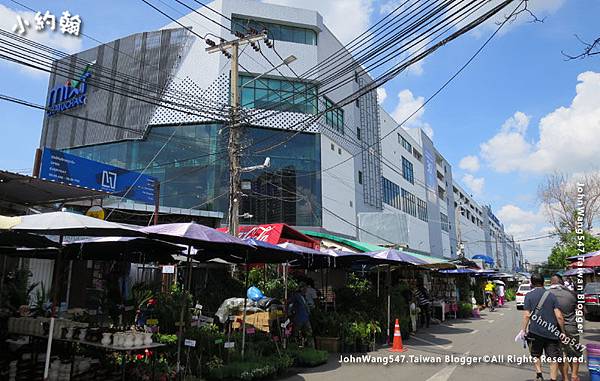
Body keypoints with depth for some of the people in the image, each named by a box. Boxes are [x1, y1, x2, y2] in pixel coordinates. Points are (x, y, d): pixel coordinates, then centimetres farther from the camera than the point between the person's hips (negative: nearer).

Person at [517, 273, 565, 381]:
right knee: (553, 359, 8)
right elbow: (559, 316, -3)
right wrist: (563, 331, 8)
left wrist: (523, 330, -1)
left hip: (535, 331, -1)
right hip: (552, 332, 1)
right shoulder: (551, 295, 4)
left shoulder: (529, 295, -1)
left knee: (536, 355, 19)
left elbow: (527, 315, -8)